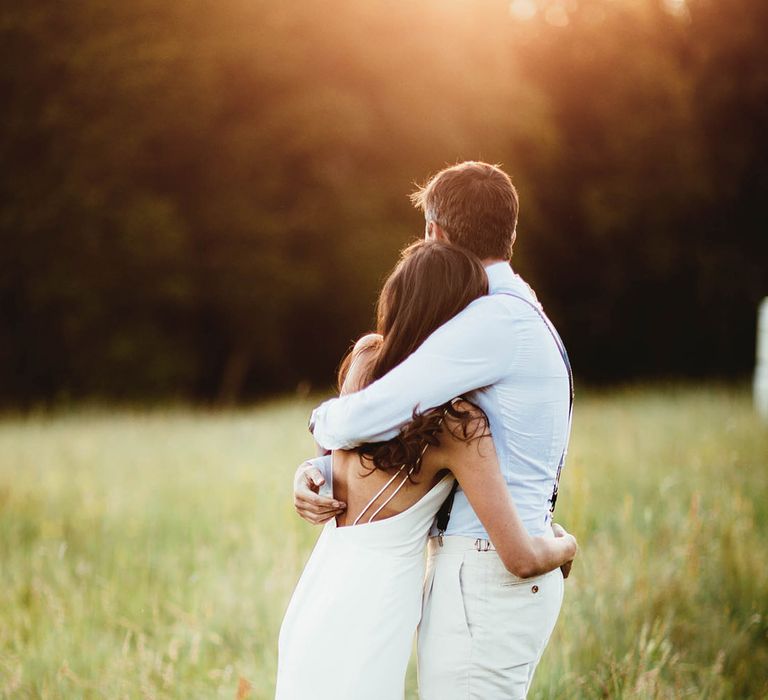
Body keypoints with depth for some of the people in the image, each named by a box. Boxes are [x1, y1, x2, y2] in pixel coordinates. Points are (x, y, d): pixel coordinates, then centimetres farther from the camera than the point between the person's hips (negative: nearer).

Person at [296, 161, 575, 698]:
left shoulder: (496, 321, -17)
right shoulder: (517, 319, 18)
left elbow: (369, 418, -22)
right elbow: (401, 435, 19)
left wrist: (326, 421, 3)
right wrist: (314, 475, 1)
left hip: (487, 581, -10)